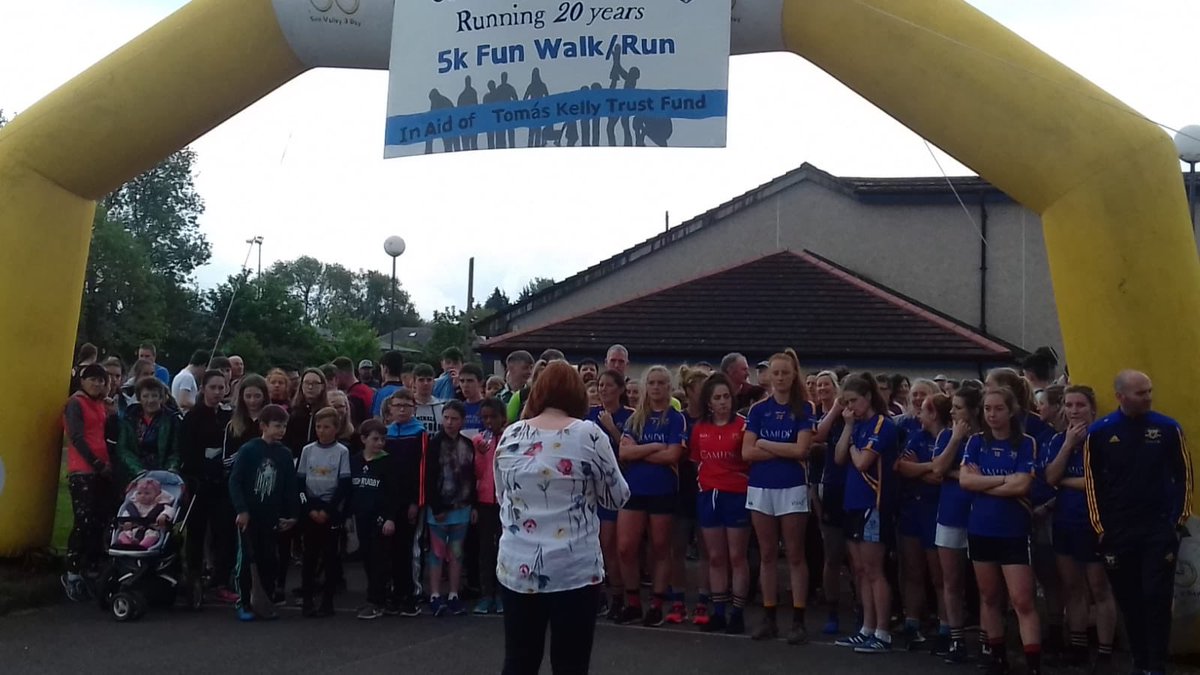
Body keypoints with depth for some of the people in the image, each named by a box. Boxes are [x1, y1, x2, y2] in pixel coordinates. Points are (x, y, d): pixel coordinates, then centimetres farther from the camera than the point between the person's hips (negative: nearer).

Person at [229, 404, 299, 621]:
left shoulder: (285, 454, 3)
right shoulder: (248, 450, -8)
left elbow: (291, 487, 7)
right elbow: (235, 481, -10)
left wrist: (292, 514, 4)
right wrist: (241, 510, -15)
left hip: (271, 516, 3)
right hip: (248, 514, -3)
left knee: (268, 559, 7)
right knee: (245, 558, 1)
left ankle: (267, 602, 17)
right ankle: (243, 604, 11)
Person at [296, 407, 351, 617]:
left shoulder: (342, 452, -2)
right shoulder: (307, 450, 5)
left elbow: (344, 485, -5)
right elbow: (299, 482, 4)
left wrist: (327, 511, -11)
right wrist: (310, 508, -6)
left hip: (332, 510, -2)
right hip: (309, 509, 2)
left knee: (330, 555, 1)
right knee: (309, 555, 2)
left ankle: (327, 600, 7)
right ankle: (307, 599, 8)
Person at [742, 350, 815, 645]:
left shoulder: (804, 409, 0)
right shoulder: (758, 410, 6)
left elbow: (801, 449, -12)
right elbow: (747, 452, -3)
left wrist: (765, 444, -5)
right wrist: (785, 451, -9)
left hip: (792, 488, -3)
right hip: (760, 488, 3)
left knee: (795, 556, 0)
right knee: (767, 555, 8)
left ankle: (798, 620, 4)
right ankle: (769, 618, 14)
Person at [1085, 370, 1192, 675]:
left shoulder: (1168, 428, -2)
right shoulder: (1099, 433, -3)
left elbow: (1183, 476, 4)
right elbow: (1092, 483, 2)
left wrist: (1180, 519, 0)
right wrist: (1100, 528, 1)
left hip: (1160, 528, -1)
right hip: (1118, 532, 1)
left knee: (1156, 598, -5)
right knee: (1129, 600, 8)